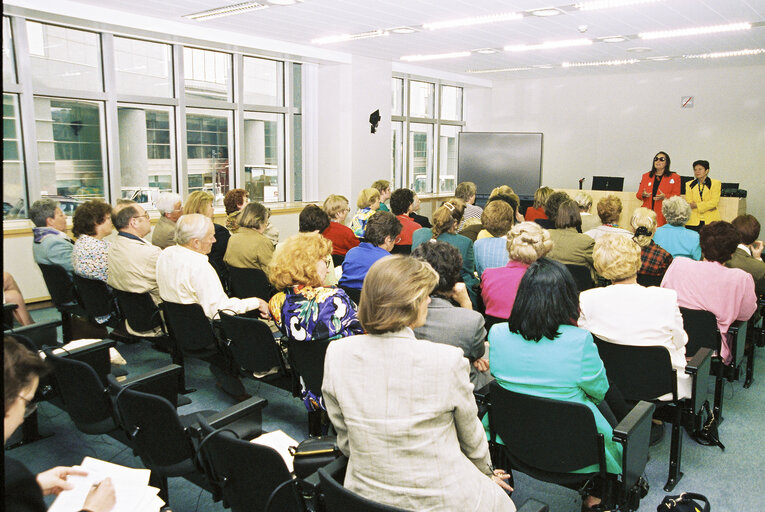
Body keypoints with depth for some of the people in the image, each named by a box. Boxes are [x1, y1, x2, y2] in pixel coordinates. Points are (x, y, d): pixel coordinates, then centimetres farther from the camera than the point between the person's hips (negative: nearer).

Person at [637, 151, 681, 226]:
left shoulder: (674, 177, 10)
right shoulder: (646, 176, 18)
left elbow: (676, 196, 4)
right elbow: (638, 194, 16)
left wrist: (665, 197, -15)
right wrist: (643, 195, -8)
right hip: (647, 214, 2)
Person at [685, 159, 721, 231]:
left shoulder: (715, 183, 7)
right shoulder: (689, 185, 13)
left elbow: (714, 202, -5)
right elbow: (689, 203, 3)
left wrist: (696, 205, -12)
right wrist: (707, 206, -8)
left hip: (711, 221, -1)